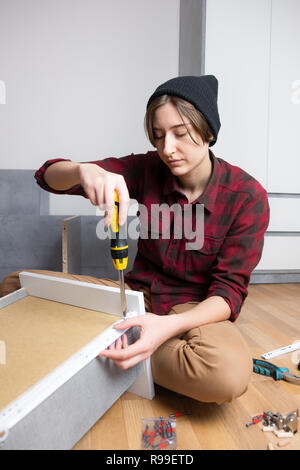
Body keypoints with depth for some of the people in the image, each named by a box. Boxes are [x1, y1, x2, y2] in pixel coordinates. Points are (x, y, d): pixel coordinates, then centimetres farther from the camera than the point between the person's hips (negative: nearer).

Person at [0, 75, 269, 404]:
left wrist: (170, 325, -34)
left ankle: (113, 357, -13)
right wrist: (85, 171, -33)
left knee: (228, 372, -37)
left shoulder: (247, 195, -13)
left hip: (195, 308, -1)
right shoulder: (148, 170, -7)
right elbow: (49, 176, -8)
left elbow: (230, 290, -15)